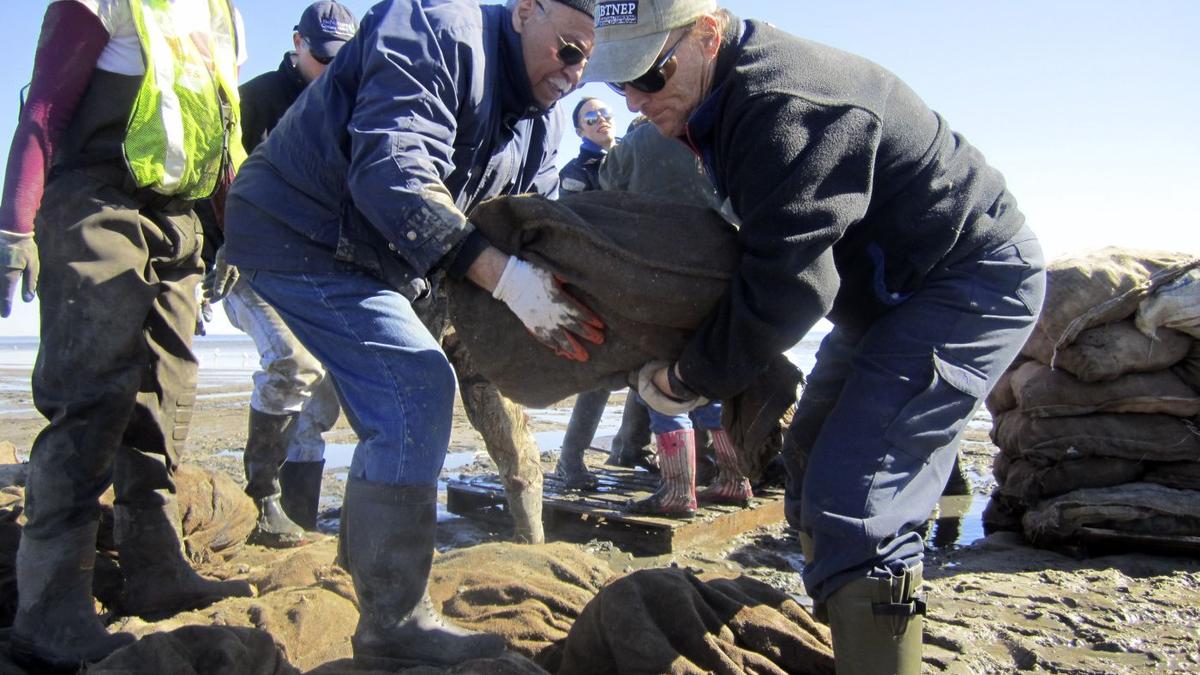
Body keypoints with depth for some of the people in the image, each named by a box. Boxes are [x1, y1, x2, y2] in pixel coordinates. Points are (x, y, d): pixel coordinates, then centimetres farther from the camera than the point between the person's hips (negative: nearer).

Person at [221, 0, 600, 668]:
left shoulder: (542, 118, 6)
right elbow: (393, 175, -33)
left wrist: (564, 302, -18)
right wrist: (507, 277, -39)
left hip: (370, 256, 10)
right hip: (300, 232, -10)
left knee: (405, 401, 19)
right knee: (418, 389, -21)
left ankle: (366, 555, 40)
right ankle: (394, 624, -12)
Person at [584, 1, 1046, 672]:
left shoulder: (782, 105, -29)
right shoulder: (733, 98, 3)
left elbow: (785, 288, -31)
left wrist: (688, 379, -17)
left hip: (973, 284, -10)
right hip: (890, 290, 10)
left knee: (852, 500, -21)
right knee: (813, 469, 14)